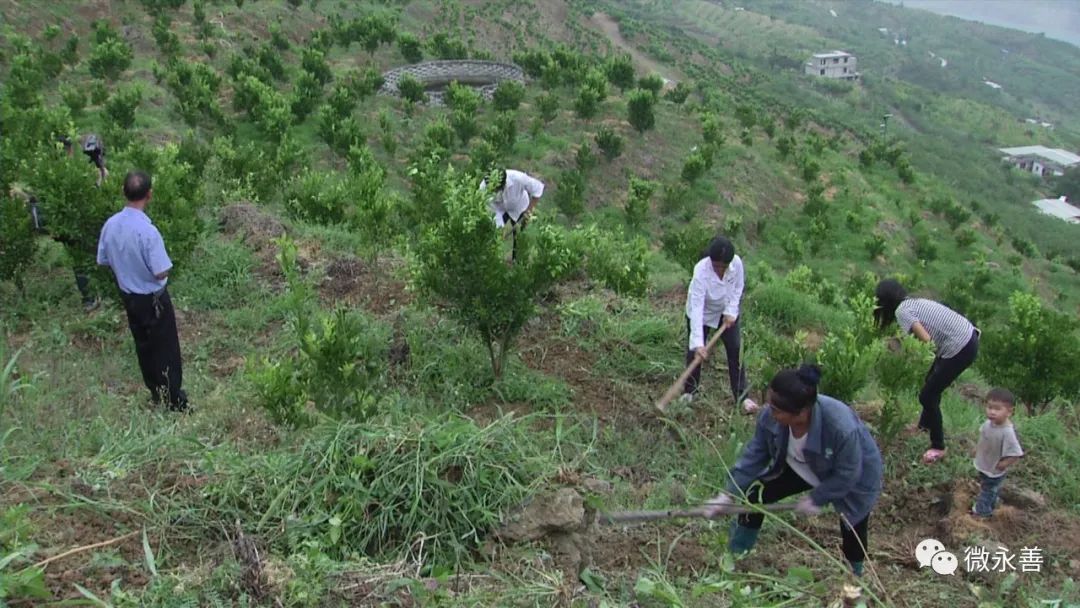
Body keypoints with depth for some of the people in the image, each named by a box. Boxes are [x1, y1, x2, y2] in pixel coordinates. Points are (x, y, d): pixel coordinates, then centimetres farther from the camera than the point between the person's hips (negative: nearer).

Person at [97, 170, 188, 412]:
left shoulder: (110, 225, -9)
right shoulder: (148, 231, -29)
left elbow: (103, 261, 4)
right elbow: (161, 273, -26)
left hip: (128, 296, 7)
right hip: (153, 299, -6)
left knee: (143, 346, 21)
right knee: (166, 349, 8)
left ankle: (156, 393, 37)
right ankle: (174, 400, 19)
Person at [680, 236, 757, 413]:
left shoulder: (737, 262, -28)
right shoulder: (701, 272, -38)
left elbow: (738, 287, -6)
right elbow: (696, 308, -41)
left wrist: (731, 311, -17)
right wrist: (697, 343, -45)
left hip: (726, 312, 3)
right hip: (702, 313, -3)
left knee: (735, 349, 0)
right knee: (694, 351, 1)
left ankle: (741, 395, 8)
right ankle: (689, 391, 22)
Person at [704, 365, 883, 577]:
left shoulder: (843, 428, -45)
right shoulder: (771, 416, -32)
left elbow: (847, 474, -28)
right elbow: (754, 455, -16)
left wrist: (816, 498, -19)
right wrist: (729, 494, -19)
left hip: (854, 479, -4)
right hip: (802, 469, 4)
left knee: (852, 536, 9)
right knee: (755, 496, -5)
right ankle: (734, 559, 14)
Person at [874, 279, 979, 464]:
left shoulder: (901, 311, -13)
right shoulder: (914, 302, 14)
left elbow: (926, 340, -20)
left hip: (961, 349, -9)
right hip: (968, 337, 9)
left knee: (927, 395, 3)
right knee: (931, 383, 27)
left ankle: (938, 447, 18)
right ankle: (926, 424, 51)